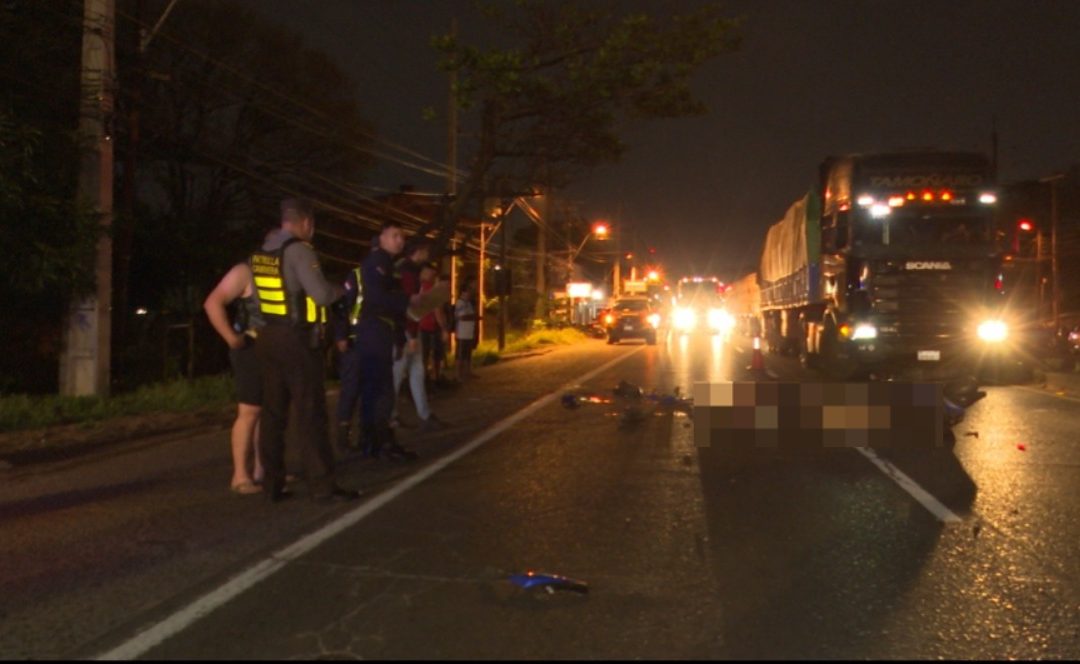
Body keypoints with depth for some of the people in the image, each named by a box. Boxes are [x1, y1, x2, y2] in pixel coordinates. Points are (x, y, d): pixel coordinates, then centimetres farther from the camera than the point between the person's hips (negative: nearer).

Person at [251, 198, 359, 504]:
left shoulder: (261, 252, 11)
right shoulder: (299, 250, -13)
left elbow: (257, 295, 16)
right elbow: (321, 294, -21)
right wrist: (342, 288, -2)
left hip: (269, 337, 8)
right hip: (296, 339, -8)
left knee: (273, 412, 9)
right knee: (310, 413, -4)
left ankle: (273, 485, 13)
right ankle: (322, 486, -2)